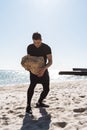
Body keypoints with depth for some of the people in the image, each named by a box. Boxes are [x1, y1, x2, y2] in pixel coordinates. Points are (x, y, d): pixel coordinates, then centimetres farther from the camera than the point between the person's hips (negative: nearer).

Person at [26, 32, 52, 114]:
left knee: (46, 89, 5)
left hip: (43, 70, 2)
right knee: (32, 85, -28)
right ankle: (28, 106, -26)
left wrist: (44, 69, -36)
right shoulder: (29, 47, -8)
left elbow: (50, 61, -19)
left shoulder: (47, 48, -15)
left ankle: (39, 103, 30)